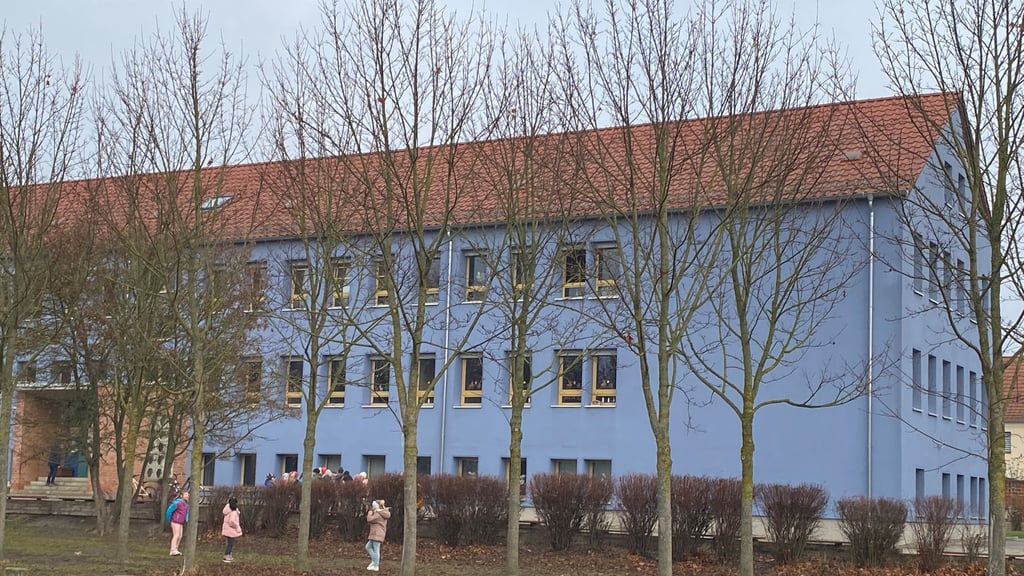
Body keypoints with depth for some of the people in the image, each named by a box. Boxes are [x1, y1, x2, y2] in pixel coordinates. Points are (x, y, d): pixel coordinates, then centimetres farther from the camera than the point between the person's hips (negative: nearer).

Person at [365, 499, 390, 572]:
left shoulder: (378, 514, -14)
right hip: (375, 534, 10)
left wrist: (370, 512, -3)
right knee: (368, 547, 17)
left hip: (377, 534, -10)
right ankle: (374, 561, 17)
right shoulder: (383, 514, 16)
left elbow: (369, 519, -18)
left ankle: (376, 566, -2)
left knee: (376, 550, -5)